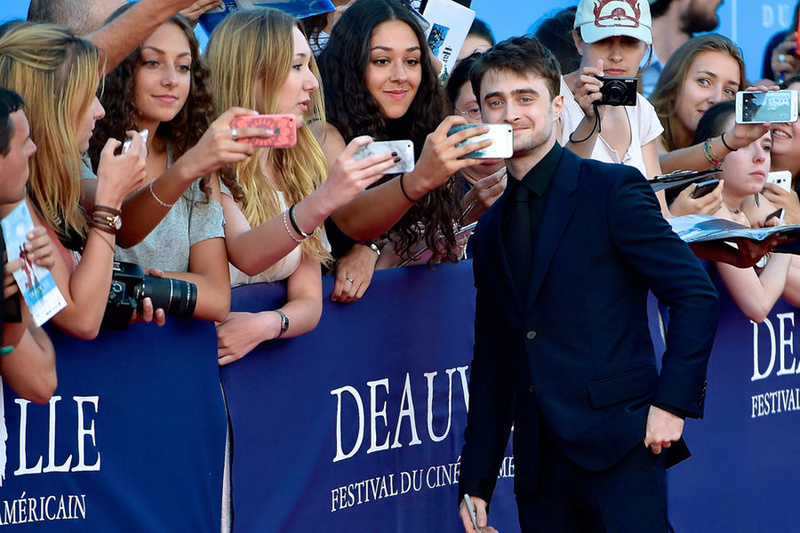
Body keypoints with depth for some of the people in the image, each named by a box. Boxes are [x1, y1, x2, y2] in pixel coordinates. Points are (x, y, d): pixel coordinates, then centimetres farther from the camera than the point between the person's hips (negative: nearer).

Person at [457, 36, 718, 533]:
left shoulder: (614, 189, -1)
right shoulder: (491, 230, 17)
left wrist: (673, 403, -12)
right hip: (540, 465, 6)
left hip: (618, 447, -5)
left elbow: (697, 294, -6)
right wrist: (476, 482, 15)